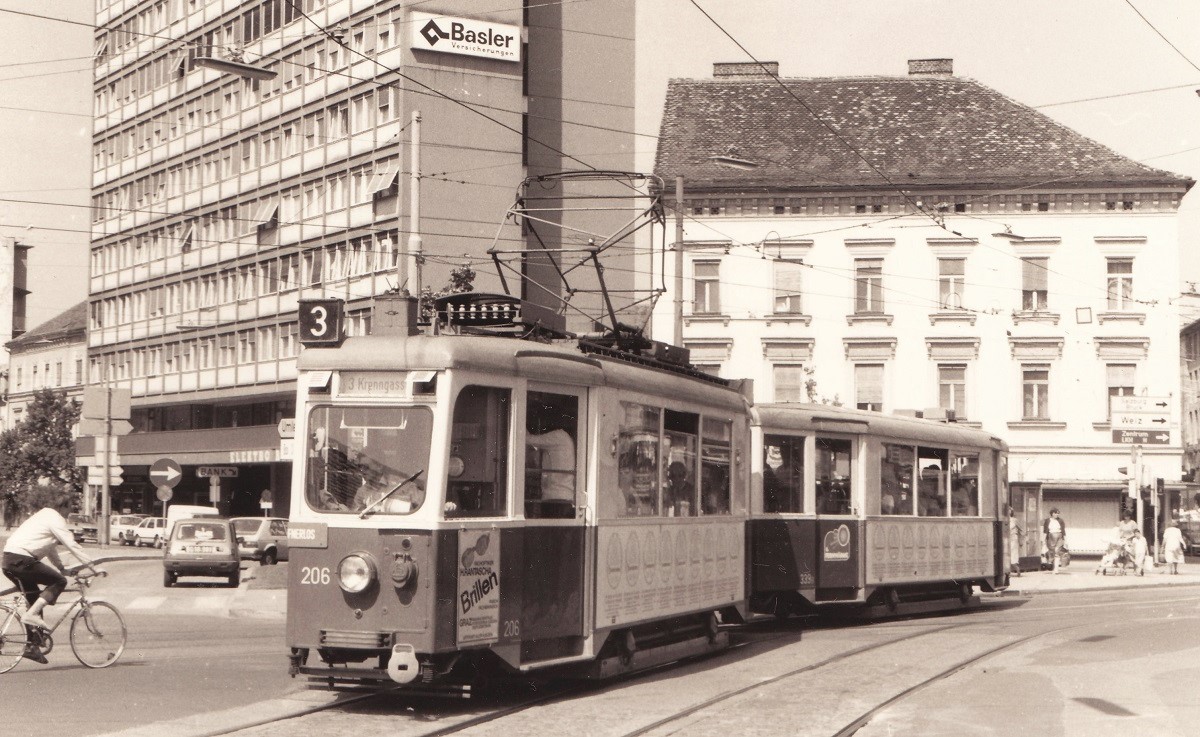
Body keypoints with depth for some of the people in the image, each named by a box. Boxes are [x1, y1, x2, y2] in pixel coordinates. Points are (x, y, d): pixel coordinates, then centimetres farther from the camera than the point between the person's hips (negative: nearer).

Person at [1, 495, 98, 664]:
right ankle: (31, 615, -14)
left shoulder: (43, 516, 26)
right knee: (59, 581, -5)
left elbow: (50, 546, 33)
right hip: (21, 560, -10)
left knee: (35, 600, 15)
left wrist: (61, 566, 33)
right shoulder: (55, 518, -5)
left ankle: (31, 646, 14)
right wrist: (92, 566, -8)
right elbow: (71, 545, -10)